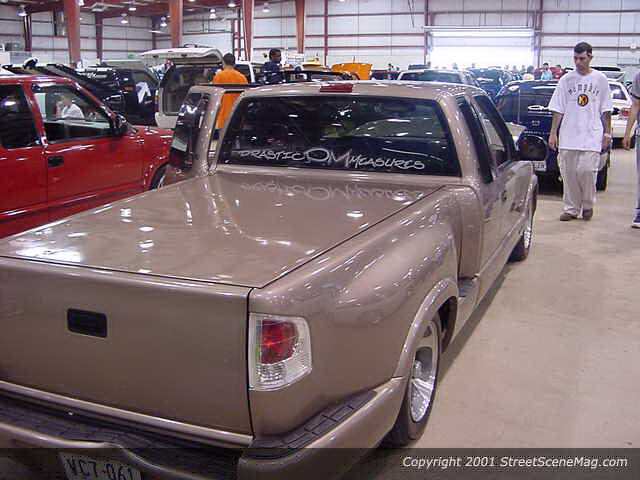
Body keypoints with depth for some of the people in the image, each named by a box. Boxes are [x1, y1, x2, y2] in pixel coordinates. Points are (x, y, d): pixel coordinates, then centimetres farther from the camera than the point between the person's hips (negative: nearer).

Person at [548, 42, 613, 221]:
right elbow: (558, 110, 6)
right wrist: (553, 133, 1)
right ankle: (571, 208, 15)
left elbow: (606, 110, 10)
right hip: (568, 136, 2)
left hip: (592, 135, -1)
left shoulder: (600, 79, 6)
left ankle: (588, 204, 10)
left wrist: (607, 133, 7)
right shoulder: (566, 80, 6)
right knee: (569, 173, 2)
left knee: (586, 170, -12)